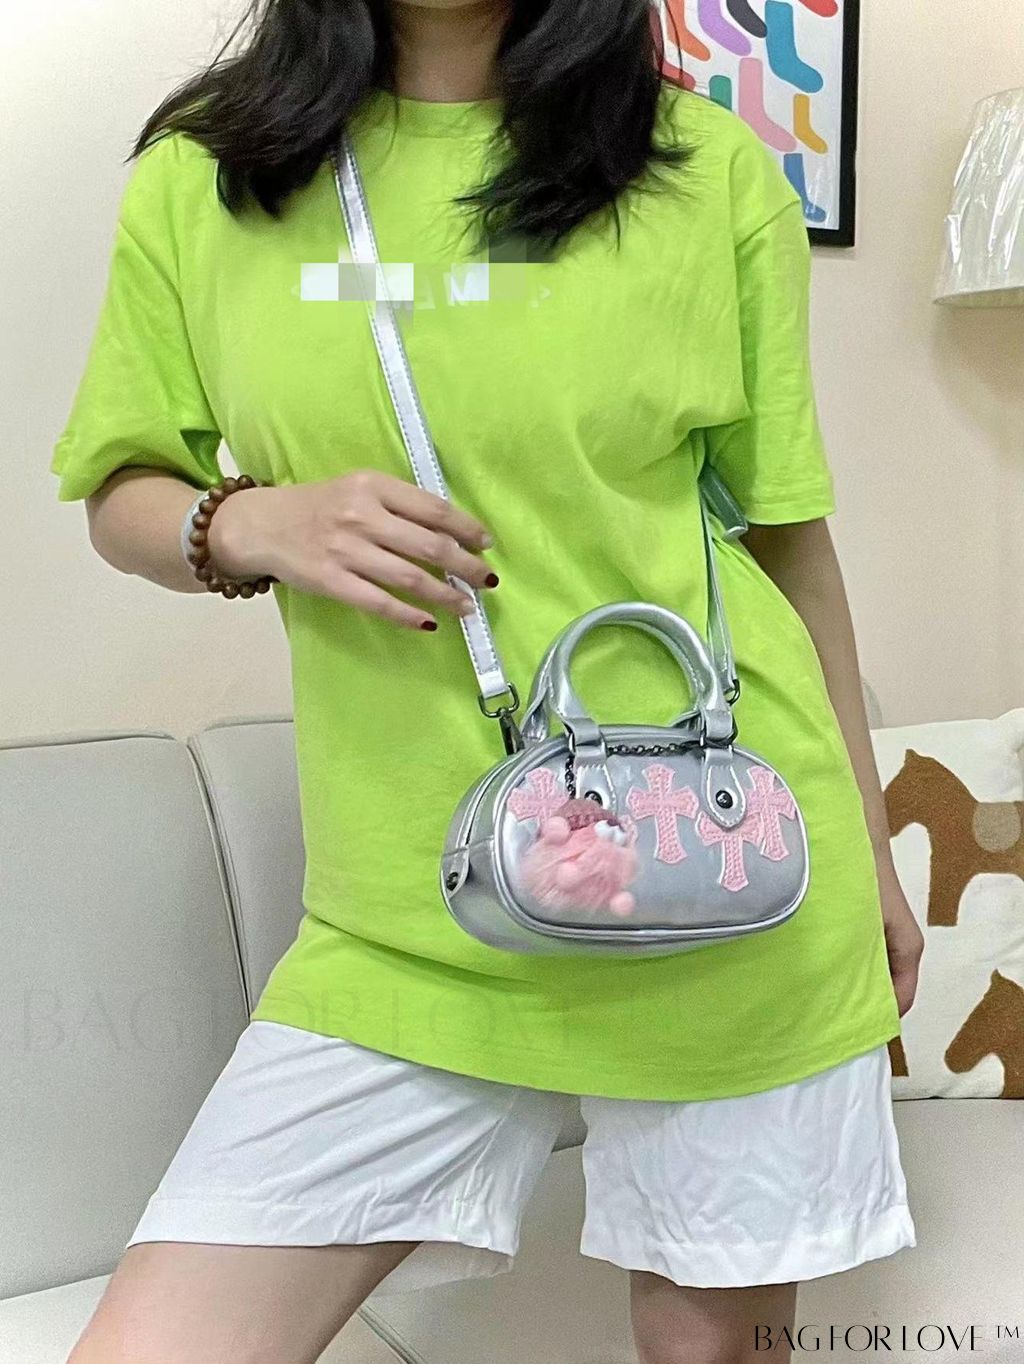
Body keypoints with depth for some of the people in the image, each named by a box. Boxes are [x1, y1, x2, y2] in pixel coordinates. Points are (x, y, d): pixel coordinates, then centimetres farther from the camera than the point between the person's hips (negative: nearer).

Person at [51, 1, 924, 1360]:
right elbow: (121, 496, 12)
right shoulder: (201, 179, 4)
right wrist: (256, 525, -12)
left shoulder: (713, 172, 0)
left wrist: (870, 851, 14)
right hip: (403, 925, 1)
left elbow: (787, 530, 7)